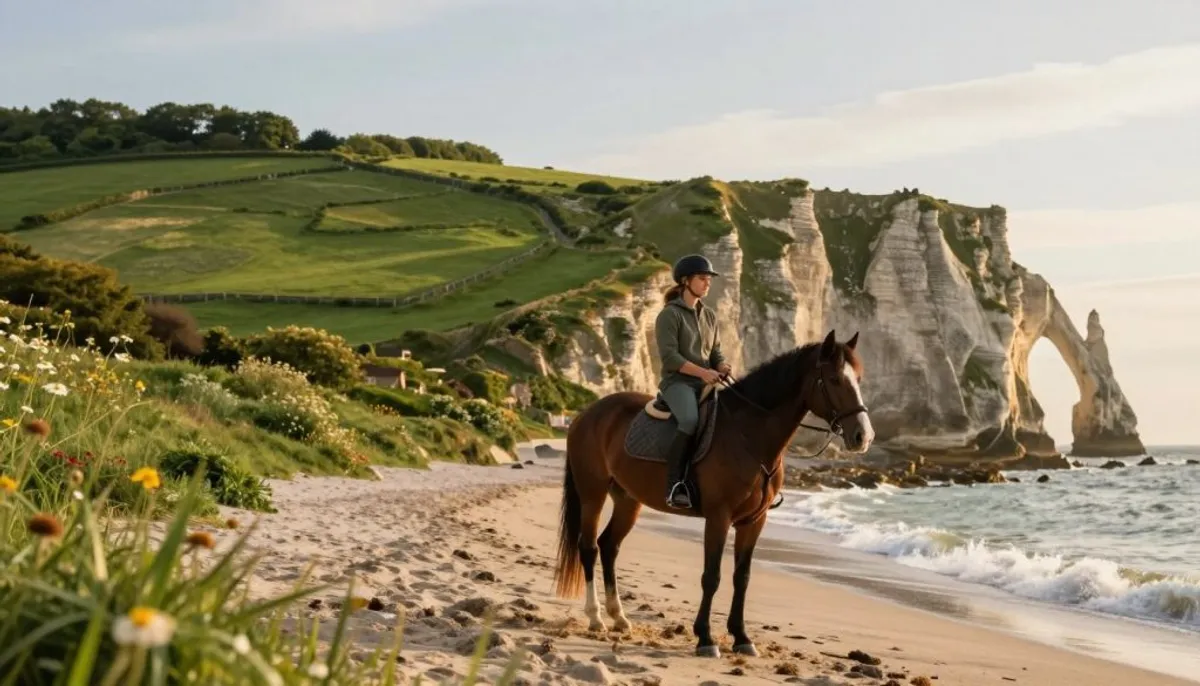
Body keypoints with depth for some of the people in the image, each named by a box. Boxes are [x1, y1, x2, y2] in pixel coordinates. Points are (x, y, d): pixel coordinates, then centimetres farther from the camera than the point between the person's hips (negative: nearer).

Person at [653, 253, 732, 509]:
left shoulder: (709, 315, 17)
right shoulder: (670, 315, -5)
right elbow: (669, 356, -14)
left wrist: (723, 368, -4)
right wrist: (701, 371, -23)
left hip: (708, 383, 7)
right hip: (678, 382, -7)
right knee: (691, 421, -36)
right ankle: (674, 486, -32)